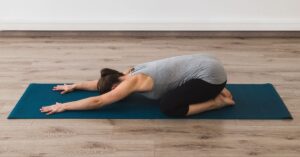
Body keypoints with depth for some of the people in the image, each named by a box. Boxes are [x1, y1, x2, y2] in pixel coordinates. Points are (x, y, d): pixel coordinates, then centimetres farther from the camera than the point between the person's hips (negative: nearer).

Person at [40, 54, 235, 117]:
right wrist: (74, 86, 27)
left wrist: (64, 106, -7)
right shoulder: (130, 72, 8)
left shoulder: (133, 82, -17)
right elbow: (100, 83, 24)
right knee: (168, 92, 28)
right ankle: (216, 91, 19)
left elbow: (97, 101, -15)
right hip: (205, 63, 9)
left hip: (210, 73, -9)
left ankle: (217, 101, -4)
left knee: (167, 106, -17)